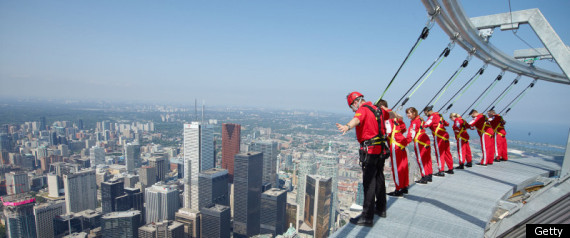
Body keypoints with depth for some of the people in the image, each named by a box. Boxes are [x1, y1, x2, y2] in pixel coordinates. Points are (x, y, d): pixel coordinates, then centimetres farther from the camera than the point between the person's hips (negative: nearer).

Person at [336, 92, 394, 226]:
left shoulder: (362, 110, -10)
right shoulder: (377, 109, 16)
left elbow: (356, 119, -34)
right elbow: (389, 114, 37)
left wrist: (347, 127, -54)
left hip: (369, 151, -9)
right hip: (381, 149, 9)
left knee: (369, 182, -9)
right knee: (379, 179, 20)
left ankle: (367, 217, -6)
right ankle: (381, 209, 36)